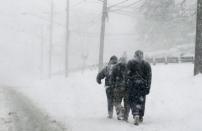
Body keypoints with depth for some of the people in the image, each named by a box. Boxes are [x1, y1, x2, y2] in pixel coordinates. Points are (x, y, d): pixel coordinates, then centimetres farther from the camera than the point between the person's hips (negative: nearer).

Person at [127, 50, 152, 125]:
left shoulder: (130, 63, 0)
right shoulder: (147, 64, 7)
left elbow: (127, 75, -5)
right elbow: (149, 77, 4)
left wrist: (126, 84, 1)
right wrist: (148, 88, 6)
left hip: (133, 85, -2)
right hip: (143, 85, 3)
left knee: (132, 101, 1)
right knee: (141, 101, 14)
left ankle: (136, 115, -21)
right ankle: (141, 117, 22)